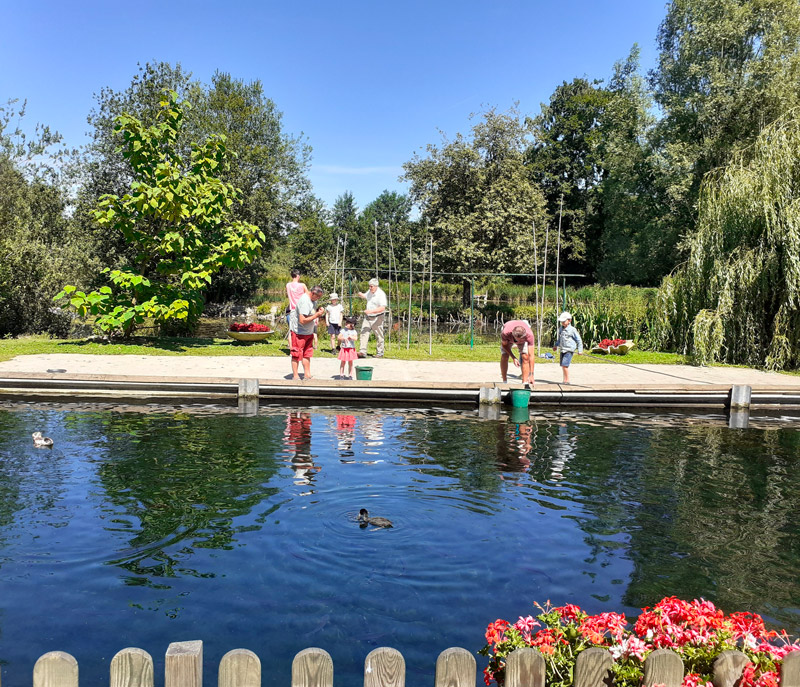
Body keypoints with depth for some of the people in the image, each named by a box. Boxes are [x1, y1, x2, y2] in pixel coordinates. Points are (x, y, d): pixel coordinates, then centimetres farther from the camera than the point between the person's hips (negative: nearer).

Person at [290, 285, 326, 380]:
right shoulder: (304, 302, -25)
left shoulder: (312, 299, 4)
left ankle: (307, 375, 22)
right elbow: (303, 320, -30)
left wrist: (318, 310, -1)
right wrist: (316, 315, -25)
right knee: (297, 355, 1)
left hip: (308, 332, 9)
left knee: (307, 354, 14)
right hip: (299, 332, -9)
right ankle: (295, 376, 9)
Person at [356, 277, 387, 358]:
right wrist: (361, 295, 2)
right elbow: (365, 296, 27)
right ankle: (362, 352, -9)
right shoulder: (370, 291, 5)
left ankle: (380, 353, 19)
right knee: (364, 333, -6)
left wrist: (371, 311, -34)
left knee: (379, 336, 6)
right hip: (367, 317, 7)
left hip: (377, 318, -6)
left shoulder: (381, 294, -18)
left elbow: (382, 308, -27)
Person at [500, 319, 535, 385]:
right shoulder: (506, 333, -44)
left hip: (523, 336, 0)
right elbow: (504, 345, -19)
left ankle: (525, 384, -16)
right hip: (508, 339, 0)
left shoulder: (529, 335, -43)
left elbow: (531, 356, -41)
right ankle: (504, 382, 4)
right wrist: (513, 358, -27)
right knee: (504, 357, -12)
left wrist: (531, 375, -42)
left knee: (525, 357, -19)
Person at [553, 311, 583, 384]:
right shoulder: (561, 328, 10)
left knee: (565, 365, -16)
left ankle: (567, 380, -7)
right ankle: (564, 380, 21)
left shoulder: (572, 330, -9)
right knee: (562, 365, 10)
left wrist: (580, 350, -7)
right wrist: (556, 345, 24)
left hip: (569, 350, -7)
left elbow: (579, 340, -4)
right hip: (562, 350, 7)